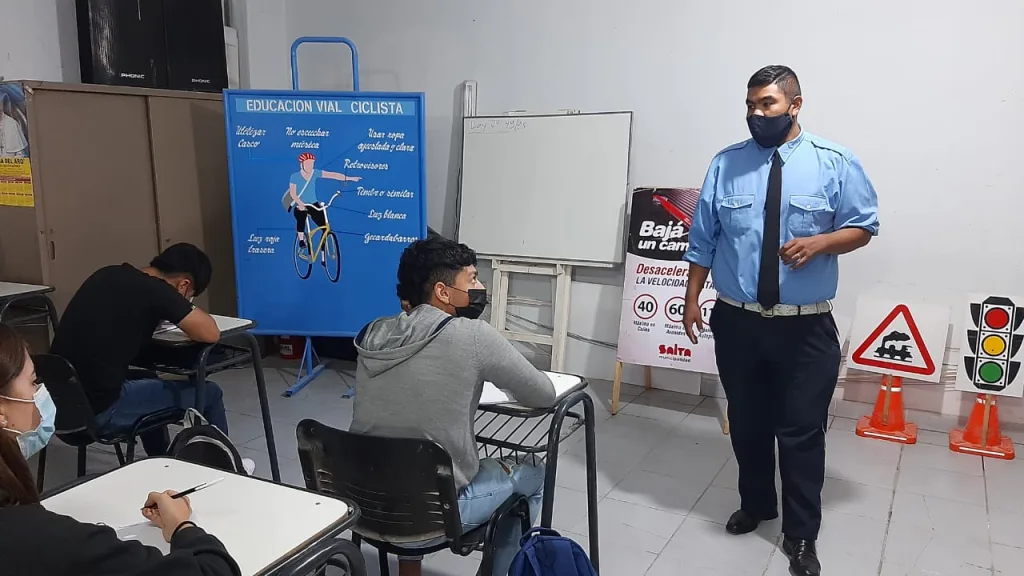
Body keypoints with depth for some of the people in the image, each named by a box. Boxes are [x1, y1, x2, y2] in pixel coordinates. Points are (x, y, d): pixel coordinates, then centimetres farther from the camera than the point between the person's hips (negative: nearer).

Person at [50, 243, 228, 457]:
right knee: (209, 394, 6)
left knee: (148, 381, 35)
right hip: (99, 410, -9)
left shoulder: (108, 275, 9)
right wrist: (185, 306, 7)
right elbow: (211, 334, -12)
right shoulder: (155, 290, -15)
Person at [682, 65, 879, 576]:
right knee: (746, 424, 16)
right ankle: (755, 504, 40)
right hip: (736, 323, 2)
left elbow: (864, 226, 2)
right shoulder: (725, 164, 3)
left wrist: (819, 243, -17)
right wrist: (692, 298, 3)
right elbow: (703, 238, 5)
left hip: (807, 329, -2)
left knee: (802, 432, 4)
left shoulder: (835, 163, -3)